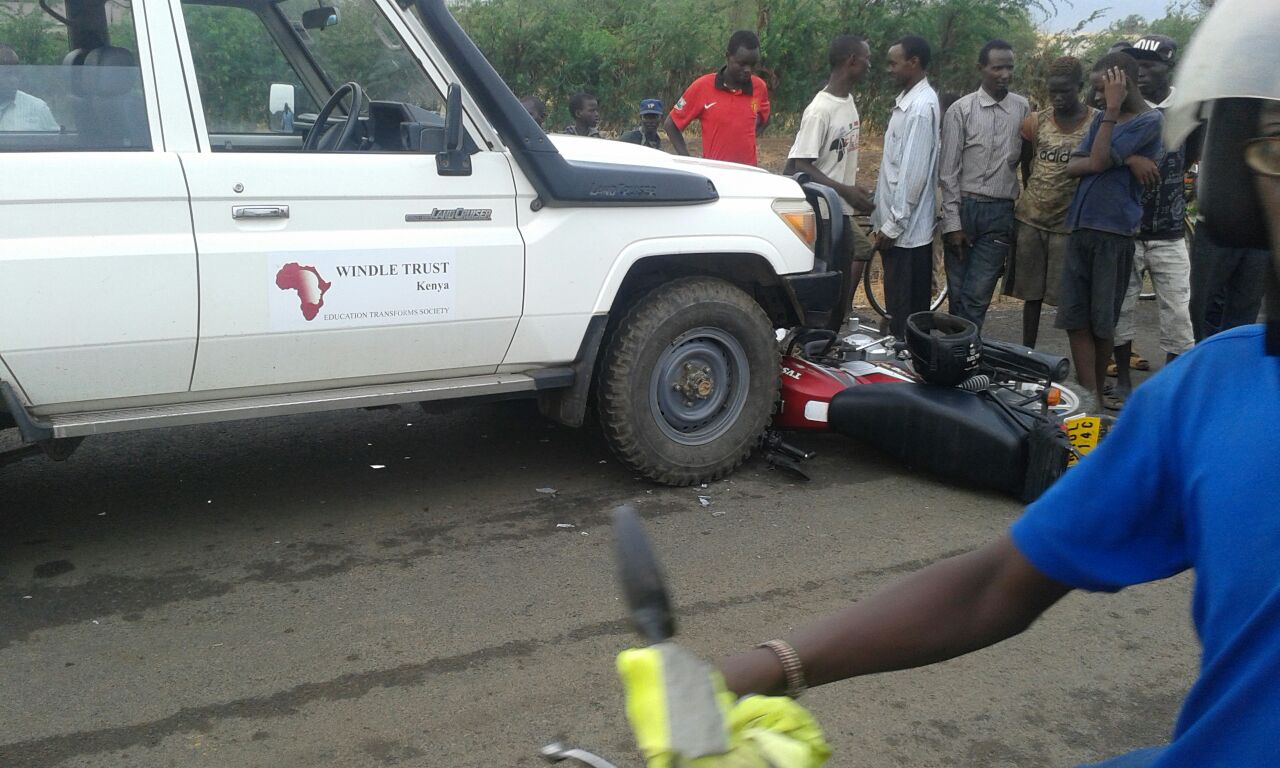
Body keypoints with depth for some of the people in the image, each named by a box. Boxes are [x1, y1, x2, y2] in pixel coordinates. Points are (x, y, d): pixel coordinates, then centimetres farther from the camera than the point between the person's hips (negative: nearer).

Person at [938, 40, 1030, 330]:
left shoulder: (1023, 109, 6)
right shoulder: (961, 110, -2)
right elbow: (948, 170, -3)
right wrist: (952, 223, -8)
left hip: (1000, 212, 1)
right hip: (963, 207, -1)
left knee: (977, 297, -4)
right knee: (957, 293, 4)